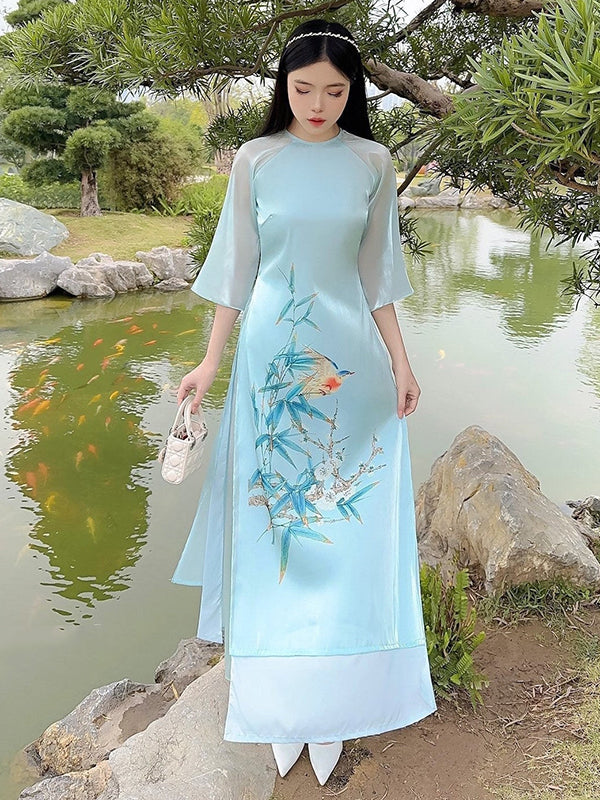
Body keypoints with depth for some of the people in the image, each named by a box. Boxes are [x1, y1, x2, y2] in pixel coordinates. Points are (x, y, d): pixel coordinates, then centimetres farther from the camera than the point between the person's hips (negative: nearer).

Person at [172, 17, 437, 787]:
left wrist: (400, 362, 2)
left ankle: (335, 698, 18)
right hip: (273, 354, 0)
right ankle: (284, 701, 19)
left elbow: (376, 273, 7)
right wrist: (212, 359, 1)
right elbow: (237, 268, 4)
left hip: (350, 356, 1)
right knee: (274, 512, 3)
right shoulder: (255, 159, 2)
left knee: (347, 515, 2)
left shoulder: (372, 162, 4)